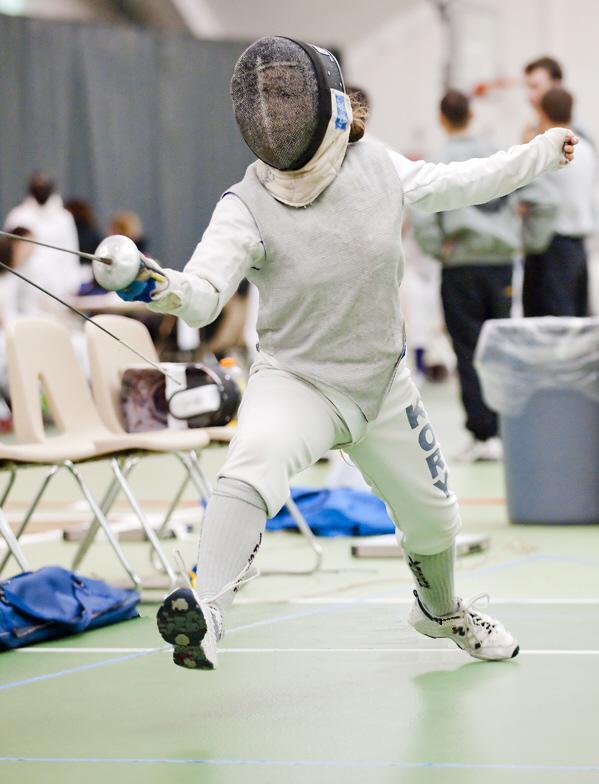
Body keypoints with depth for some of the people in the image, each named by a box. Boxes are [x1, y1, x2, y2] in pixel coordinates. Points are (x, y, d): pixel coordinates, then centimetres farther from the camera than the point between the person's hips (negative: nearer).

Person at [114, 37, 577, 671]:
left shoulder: (375, 167, -12)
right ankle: (205, 609, -49)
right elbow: (202, 297, -34)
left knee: (433, 518, 23)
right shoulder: (246, 207, -22)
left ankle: (441, 610, 55)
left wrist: (542, 152, 15)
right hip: (295, 384, -4)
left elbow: (455, 185, 7)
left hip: (381, 384, 4)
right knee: (253, 465, -39)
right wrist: (158, 287, -56)